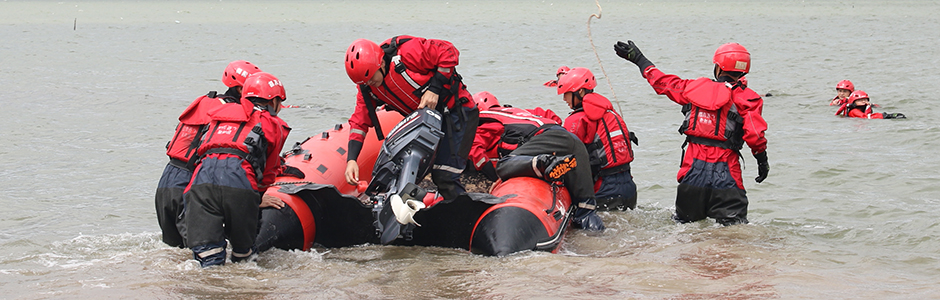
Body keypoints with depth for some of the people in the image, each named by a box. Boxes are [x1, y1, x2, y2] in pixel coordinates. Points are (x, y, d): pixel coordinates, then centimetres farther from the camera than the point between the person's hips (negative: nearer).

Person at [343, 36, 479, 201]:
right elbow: (360, 121, -3)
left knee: (444, 176, -15)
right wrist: (351, 159, -15)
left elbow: (449, 53, -23)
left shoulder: (406, 52, -26)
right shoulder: (367, 86, -4)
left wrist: (434, 89, -24)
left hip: (455, 110, -8)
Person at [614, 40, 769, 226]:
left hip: (693, 169, 3)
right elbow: (754, 134, -10)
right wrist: (762, 160, 5)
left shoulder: (695, 87, 9)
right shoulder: (746, 98, -2)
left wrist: (638, 59, 35)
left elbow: (662, 81, 21)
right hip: (725, 174, -3)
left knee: (685, 224, 17)